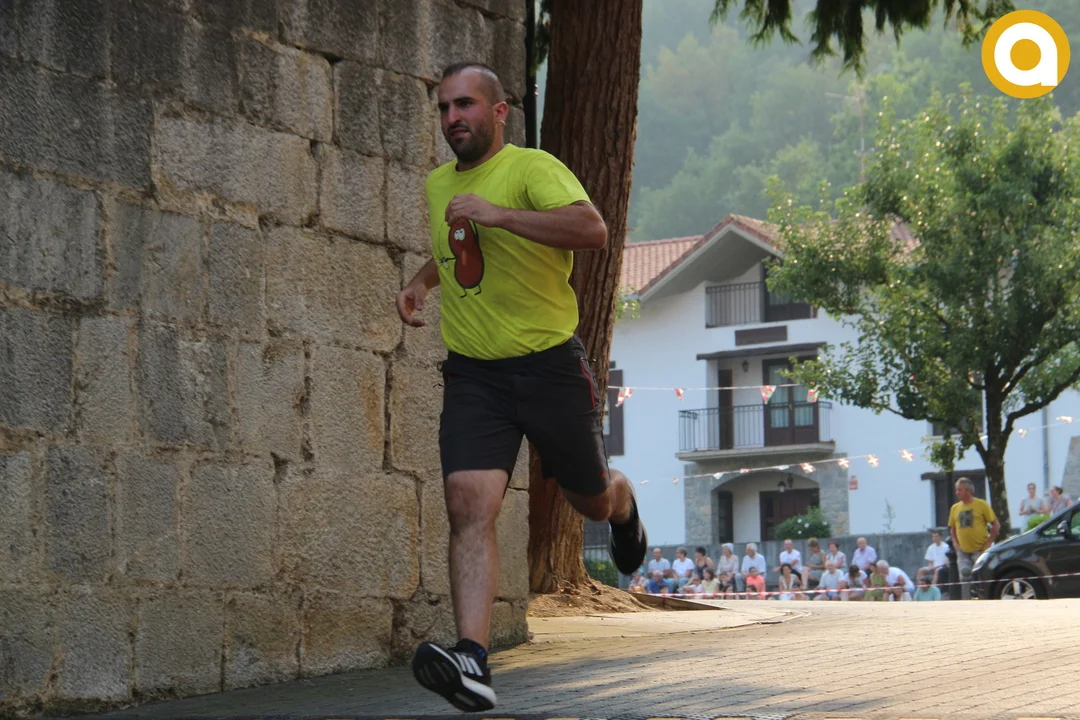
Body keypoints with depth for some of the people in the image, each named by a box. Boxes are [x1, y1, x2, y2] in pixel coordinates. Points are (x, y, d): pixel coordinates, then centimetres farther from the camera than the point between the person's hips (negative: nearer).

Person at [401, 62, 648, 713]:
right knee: (469, 505, -17)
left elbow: (593, 229, -29)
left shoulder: (533, 169, -11)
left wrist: (496, 214, -31)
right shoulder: (438, 186, 11)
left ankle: (624, 507, 54)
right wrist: (421, 281, 13)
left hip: (549, 362, -4)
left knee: (591, 500, 14)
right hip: (473, 372, 4)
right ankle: (473, 663, -29)